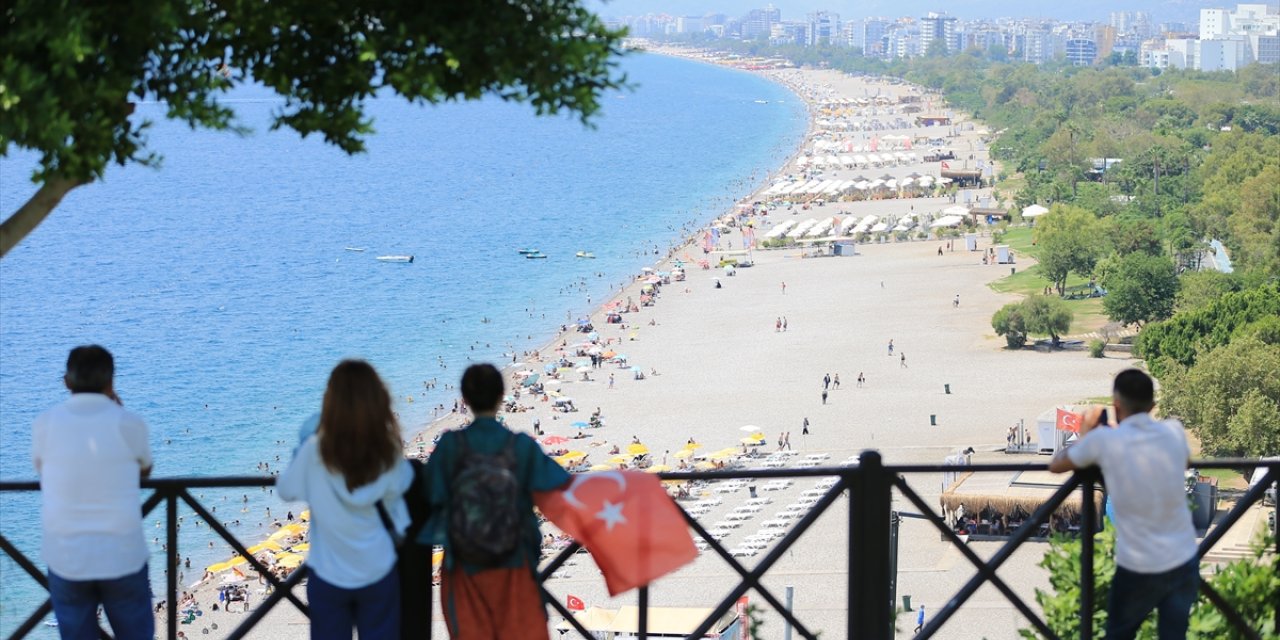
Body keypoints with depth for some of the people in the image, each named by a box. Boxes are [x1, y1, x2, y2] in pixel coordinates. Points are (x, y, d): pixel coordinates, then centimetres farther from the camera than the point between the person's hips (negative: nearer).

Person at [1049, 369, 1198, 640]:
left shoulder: (1104, 440, -11)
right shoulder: (1174, 432, -2)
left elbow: (1056, 465, 5)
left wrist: (1085, 433, 21)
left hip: (1138, 568, -2)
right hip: (1184, 562, 2)